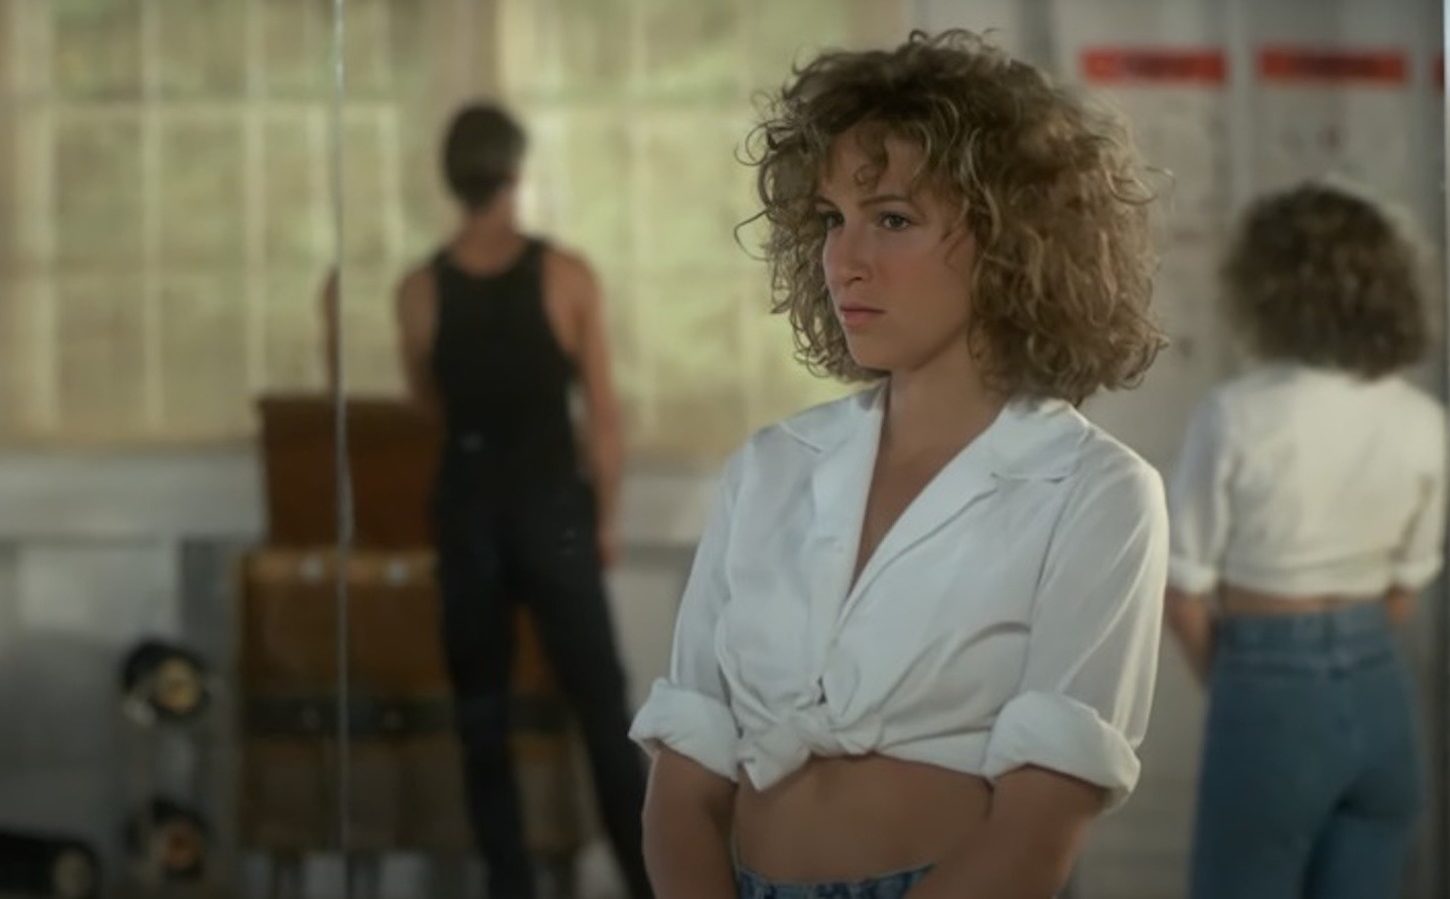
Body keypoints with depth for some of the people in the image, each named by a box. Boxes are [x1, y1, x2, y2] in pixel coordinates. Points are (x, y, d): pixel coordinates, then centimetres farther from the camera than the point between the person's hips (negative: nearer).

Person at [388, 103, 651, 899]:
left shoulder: (420, 291, -3)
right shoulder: (566, 276, -9)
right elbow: (602, 414, -6)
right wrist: (607, 516, 6)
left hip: (467, 512, 2)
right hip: (552, 508, -2)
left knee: (483, 720, 10)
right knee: (604, 716, 4)